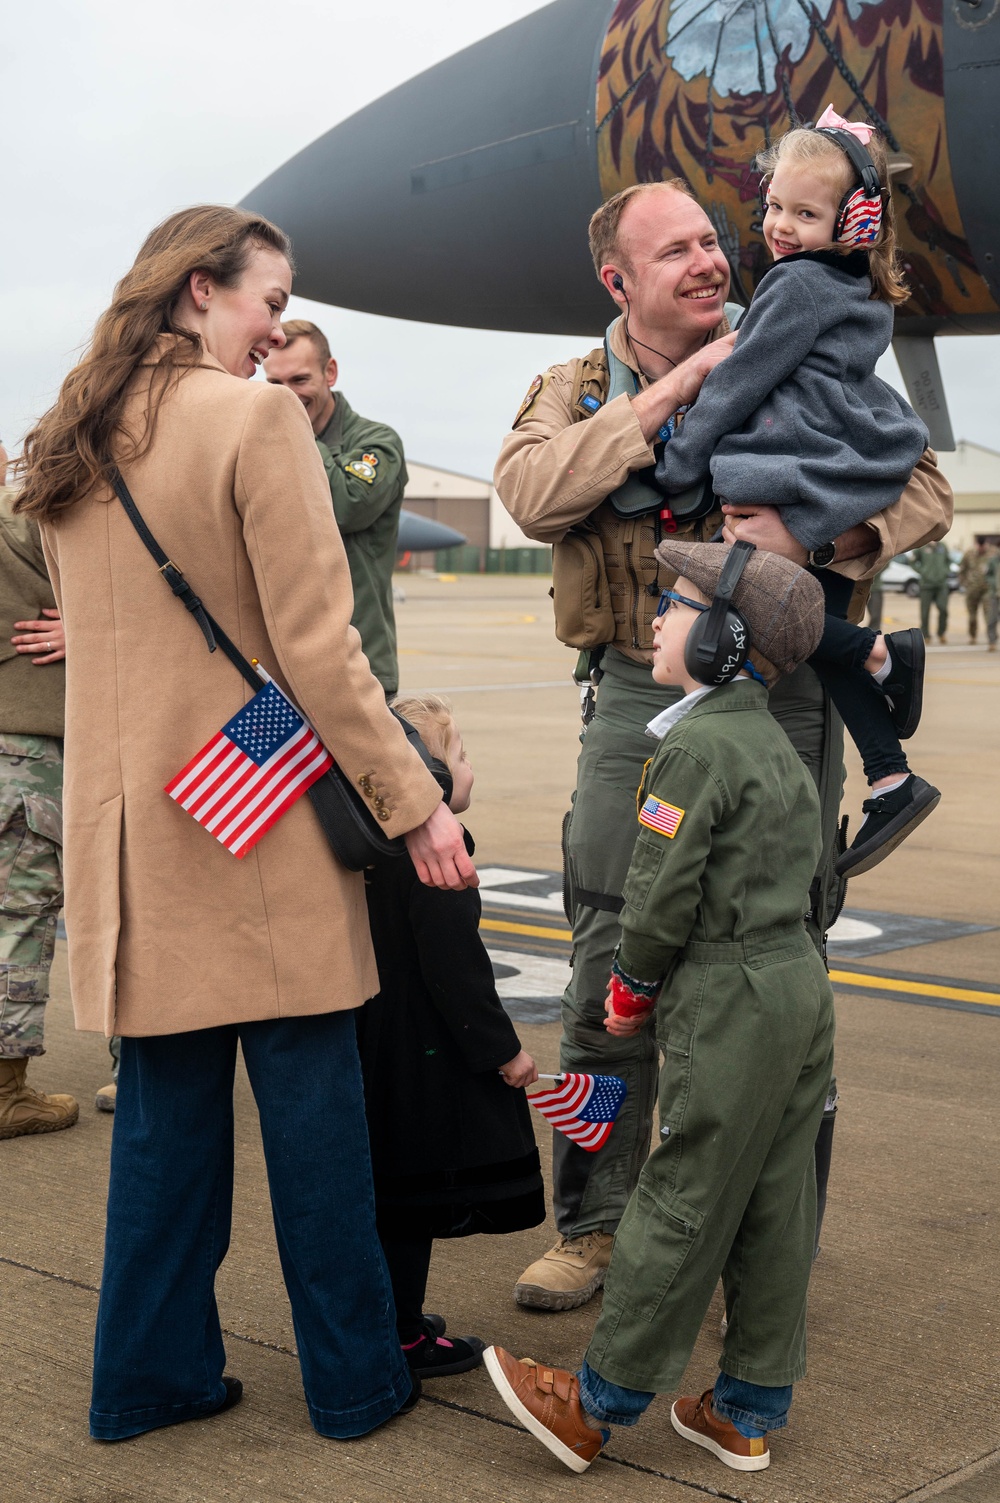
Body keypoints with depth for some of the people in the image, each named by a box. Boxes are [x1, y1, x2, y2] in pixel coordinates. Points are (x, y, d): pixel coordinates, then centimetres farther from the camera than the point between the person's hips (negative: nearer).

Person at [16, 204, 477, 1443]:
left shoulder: (70, 445, 10)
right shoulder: (256, 419, -11)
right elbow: (314, 646, -16)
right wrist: (414, 803, -11)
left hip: (133, 822, 7)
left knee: (166, 1101, 14)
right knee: (311, 1105, 5)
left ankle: (150, 1374, 22)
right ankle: (352, 1379, 16)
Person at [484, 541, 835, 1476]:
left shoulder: (697, 746, -15)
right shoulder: (772, 743, 14)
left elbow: (662, 897, -17)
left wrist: (630, 991, 1)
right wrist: (660, 988, 19)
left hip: (732, 1008, -9)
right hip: (799, 985, 9)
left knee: (682, 1210, -1)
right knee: (773, 1212, 12)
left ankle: (598, 1407, 9)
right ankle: (747, 1412, 21)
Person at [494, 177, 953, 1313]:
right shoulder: (573, 393, 8)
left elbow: (923, 490, 0)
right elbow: (531, 493, -15)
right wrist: (674, 389, -16)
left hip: (780, 704, -1)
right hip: (639, 710, 1)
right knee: (610, 984, 6)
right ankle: (595, 1224, 23)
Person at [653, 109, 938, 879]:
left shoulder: (796, 283, -9)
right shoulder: (859, 294, 18)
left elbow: (740, 381, -9)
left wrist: (676, 467, -4)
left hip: (804, 485, -10)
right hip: (850, 493, 10)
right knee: (820, 628, 10)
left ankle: (885, 652, -10)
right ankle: (893, 783, 8)